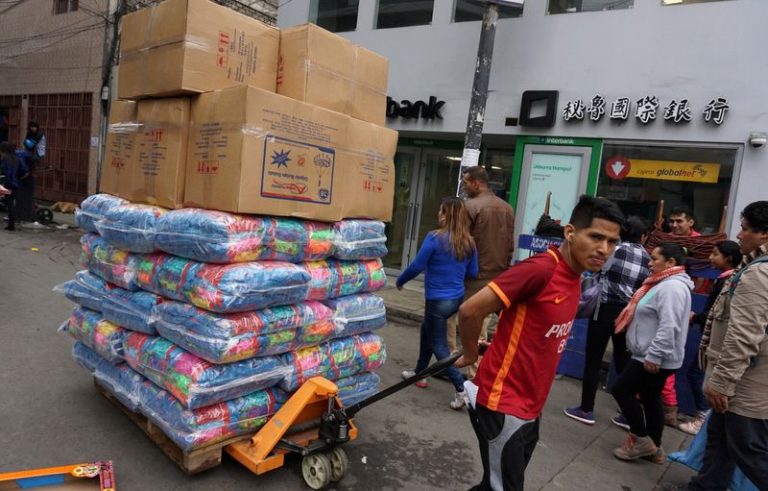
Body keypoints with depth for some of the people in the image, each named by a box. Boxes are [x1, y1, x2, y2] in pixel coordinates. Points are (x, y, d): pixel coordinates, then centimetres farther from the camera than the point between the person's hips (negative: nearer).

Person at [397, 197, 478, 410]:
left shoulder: (435, 238, -17)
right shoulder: (469, 243, -1)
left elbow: (416, 266, -14)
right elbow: (472, 273, 7)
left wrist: (400, 281, 3)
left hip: (438, 300, -7)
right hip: (457, 299, 7)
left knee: (438, 345, 6)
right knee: (427, 328, 26)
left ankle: (462, 389, -2)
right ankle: (420, 373, 37)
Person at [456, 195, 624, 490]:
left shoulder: (575, 279, 5)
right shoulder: (540, 269, -23)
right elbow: (470, 310, -22)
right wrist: (471, 356, -6)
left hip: (530, 406, 8)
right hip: (503, 404, -8)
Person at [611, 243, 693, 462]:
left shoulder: (672, 287, -20)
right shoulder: (666, 284, 15)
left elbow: (669, 326, -29)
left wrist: (654, 355, -29)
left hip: (655, 359, -11)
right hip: (655, 357, 11)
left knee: (621, 390, -3)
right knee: (651, 398, 16)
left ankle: (641, 440, 8)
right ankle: (654, 447, 26)